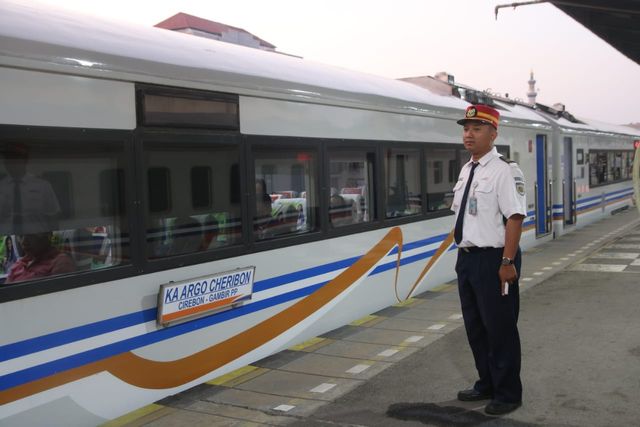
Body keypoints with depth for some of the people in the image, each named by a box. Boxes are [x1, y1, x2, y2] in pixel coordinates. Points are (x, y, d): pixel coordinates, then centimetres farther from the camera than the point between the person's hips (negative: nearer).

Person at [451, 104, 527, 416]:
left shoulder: (503, 169, -14)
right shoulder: (466, 170, 12)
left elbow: (515, 217, -20)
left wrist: (507, 262, -22)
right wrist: (461, 254, 18)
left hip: (493, 259, -8)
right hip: (467, 258, 9)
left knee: (500, 329, 4)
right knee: (475, 327, 18)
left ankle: (507, 394, 20)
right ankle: (486, 385, 35)